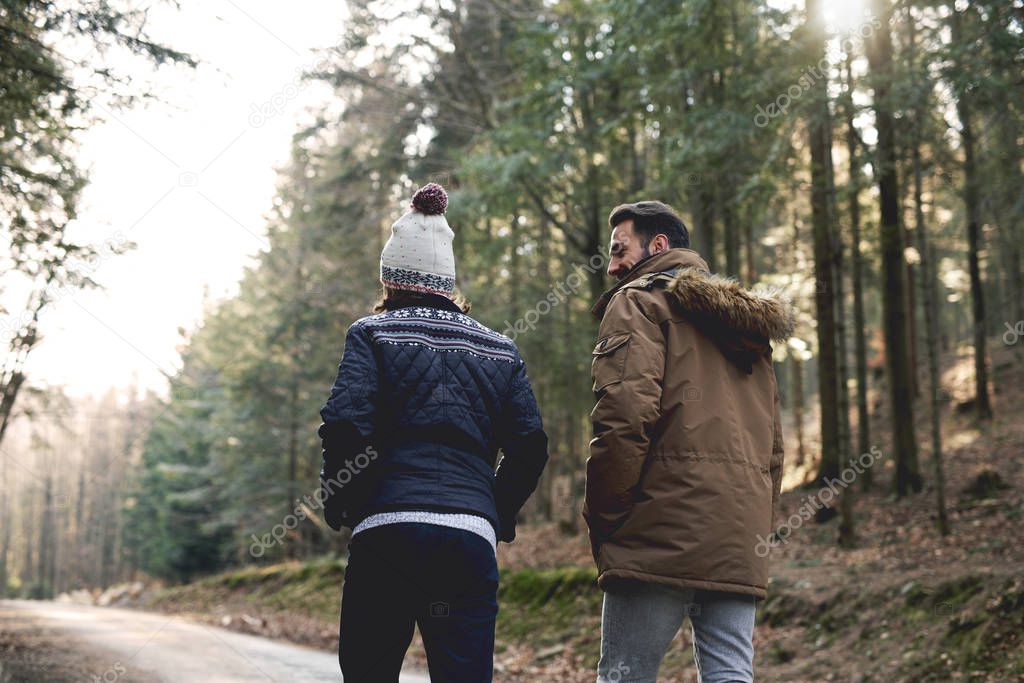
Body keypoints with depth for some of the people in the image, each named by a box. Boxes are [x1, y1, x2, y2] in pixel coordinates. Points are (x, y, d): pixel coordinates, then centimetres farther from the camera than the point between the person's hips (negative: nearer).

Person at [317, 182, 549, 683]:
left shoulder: (372, 334, 5)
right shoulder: (499, 349, 15)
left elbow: (346, 426, -9)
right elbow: (530, 444, 8)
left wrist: (340, 504, 6)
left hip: (387, 530, -2)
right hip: (472, 538, 3)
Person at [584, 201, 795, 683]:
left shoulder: (640, 302, 2)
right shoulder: (748, 324, 27)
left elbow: (625, 415, -14)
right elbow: (772, 447, 24)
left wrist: (600, 516, -6)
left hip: (662, 535, -7)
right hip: (741, 545, 7)